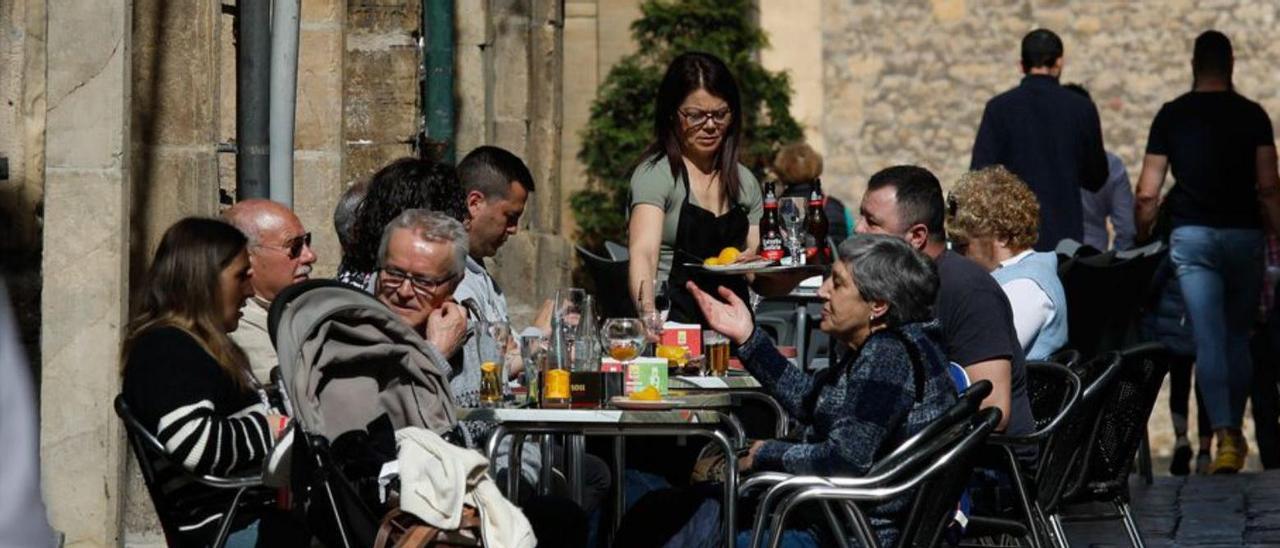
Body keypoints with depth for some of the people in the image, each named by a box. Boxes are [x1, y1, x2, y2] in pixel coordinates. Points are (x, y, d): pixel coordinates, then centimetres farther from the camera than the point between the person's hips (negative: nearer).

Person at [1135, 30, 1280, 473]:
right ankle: (1234, 431, 20)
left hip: (1191, 236, 0)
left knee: (1208, 339, -6)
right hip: (1243, 234, 0)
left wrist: (1140, 243, 14)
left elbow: (1147, 195, 3)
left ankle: (1224, 435, -20)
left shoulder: (1171, 116, 4)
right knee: (1239, 337, 14)